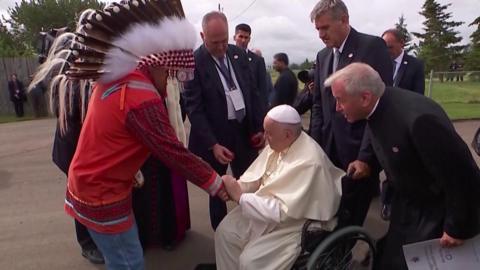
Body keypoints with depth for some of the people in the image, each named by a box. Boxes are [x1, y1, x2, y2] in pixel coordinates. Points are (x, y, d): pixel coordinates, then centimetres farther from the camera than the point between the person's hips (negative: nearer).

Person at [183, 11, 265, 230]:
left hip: (245, 131, 5)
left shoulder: (239, 54, 4)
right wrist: (213, 144, -22)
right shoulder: (194, 61, -12)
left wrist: (259, 127, 5)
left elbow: (251, 92, 10)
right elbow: (194, 108, -15)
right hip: (215, 136, -4)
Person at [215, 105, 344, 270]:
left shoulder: (308, 162, -32)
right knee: (225, 231, 3)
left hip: (299, 223, -8)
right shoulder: (279, 143, -7)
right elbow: (257, 174, 5)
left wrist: (240, 196, -26)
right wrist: (236, 187, -15)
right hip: (269, 208, 8)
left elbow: (282, 212, -31)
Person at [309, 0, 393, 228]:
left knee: (350, 219, 4)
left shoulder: (373, 46, -7)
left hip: (358, 152, -5)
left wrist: (366, 156, -17)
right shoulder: (322, 56, 12)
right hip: (329, 151, 5)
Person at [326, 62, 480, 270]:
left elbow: (461, 174, -27)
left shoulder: (418, 117, -35)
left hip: (440, 212, -7)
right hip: (407, 204, 7)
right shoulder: (377, 108, -10)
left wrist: (457, 228, -16)